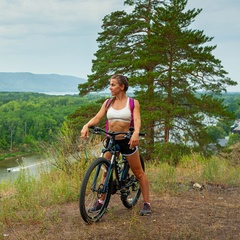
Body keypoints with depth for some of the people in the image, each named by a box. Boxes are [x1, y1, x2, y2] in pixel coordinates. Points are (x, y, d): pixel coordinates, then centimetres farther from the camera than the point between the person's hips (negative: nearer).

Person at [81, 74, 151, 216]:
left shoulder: (133, 103, -3)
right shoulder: (108, 103, 5)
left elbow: (137, 120, -16)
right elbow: (97, 118, -4)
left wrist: (136, 133, -37)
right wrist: (86, 126, -24)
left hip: (127, 140, -3)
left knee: (139, 173, 4)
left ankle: (147, 203, 14)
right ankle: (101, 201, 24)